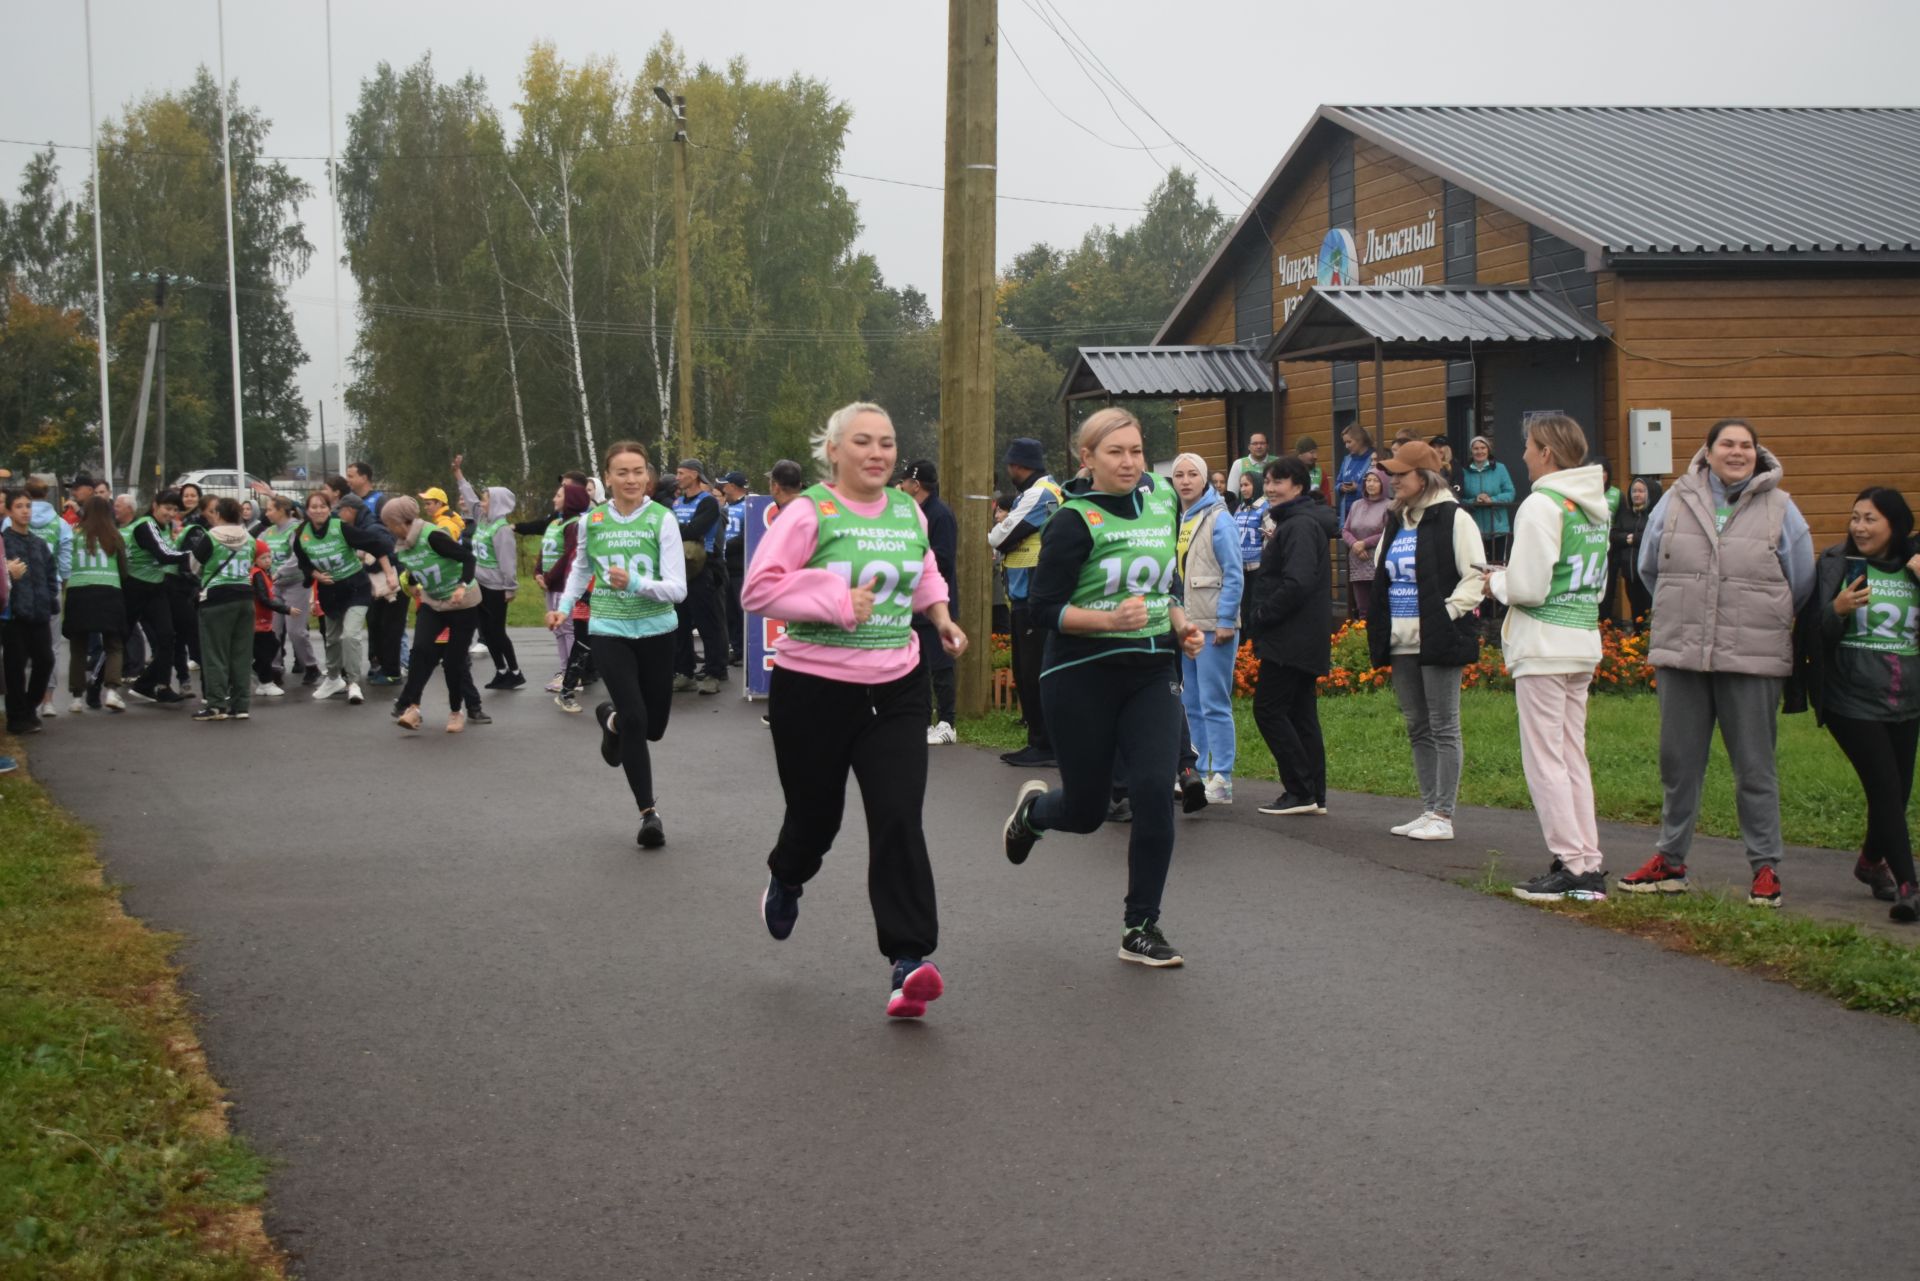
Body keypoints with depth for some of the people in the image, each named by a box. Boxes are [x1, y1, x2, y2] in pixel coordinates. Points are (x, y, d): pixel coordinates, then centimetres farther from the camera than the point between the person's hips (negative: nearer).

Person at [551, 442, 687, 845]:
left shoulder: (662, 519, -12)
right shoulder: (591, 521, -4)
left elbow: (678, 589, -17)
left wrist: (635, 583, -32)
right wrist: (564, 605, 6)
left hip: (657, 630, 0)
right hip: (609, 631, 0)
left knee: (653, 727, 12)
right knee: (634, 720, -15)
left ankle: (611, 719, 48)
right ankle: (650, 812, -1)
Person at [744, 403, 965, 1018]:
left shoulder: (909, 512, 7)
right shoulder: (808, 513, -11)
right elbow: (759, 588, -16)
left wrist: (940, 615, 10)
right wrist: (837, 602, -20)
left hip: (896, 689, 3)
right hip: (815, 689, -3)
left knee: (899, 820, -10)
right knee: (816, 813, 12)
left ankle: (909, 962, -11)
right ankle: (786, 878, 50)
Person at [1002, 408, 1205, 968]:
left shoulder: (1163, 500, 7)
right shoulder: (1076, 521, -12)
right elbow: (1044, 607, -14)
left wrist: (1180, 625, 5)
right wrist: (1112, 619, -26)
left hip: (1150, 673, 4)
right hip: (1083, 676, -4)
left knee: (1154, 791, -13)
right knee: (1086, 810, 7)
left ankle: (1141, 929, -1)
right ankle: (1033, 808, 46)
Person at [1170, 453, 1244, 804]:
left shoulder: (1218, 519, -8)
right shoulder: (1178, 520, 13)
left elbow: (1234, 575, -11)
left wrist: (1226, 621, -15)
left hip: (1213, 626, -8)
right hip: (1185, 625, 8)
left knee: (1214, 703, -8)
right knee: (1192, 704, 11)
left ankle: (1222, 780, -6)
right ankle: (1198, 773, 18)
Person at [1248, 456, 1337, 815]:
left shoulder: (1301, 526, -15)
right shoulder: (1293, 523, 18)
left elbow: (1297, 583, -25)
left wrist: (1261, 616, -17)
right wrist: (1261, 618, 12)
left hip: (1292, 638, -11)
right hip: (1304, 639, 11)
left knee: (1268, 708, -8)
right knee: (1301, 714, 11)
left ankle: (1300, 791, -6)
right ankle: (1314, 795, 13)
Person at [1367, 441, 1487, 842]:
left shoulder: (1453, 519, -9)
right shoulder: (1395, 522, 15)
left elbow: (1475, 576, -12)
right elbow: (1383, 577, 23)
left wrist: (1448, 614, -17)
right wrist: (1382, 626, 11)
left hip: (1438, 642, -8)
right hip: (1402, 642, 8)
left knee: (1443, 729, -4)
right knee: (1418, 729, 11)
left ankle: (1443, 816, -1)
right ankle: (1428, 810, 18)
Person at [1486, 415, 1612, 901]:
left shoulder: (1542, 504, -14)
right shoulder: (1596, 505, 12)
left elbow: (1527, 587, -20)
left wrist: (1497, 582, 2)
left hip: (1544, 646, -8)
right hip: (1584, 643, 8)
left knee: (1544, 758, -2)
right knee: (1573, 756, 13)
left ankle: (1572, 865, -2)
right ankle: (1590, 866, 12)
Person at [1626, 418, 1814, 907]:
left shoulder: (1780, 509, 1)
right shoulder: (1676, 501, 5)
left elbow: (1801, 585, 10)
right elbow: (1649, 568, 17)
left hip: (1753, 660, -2)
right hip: (1680, 655, 2)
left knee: (1755, 768, 2)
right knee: (1678, 762, 11)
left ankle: (1766, 867, 10)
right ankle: (1670, 861, 22)